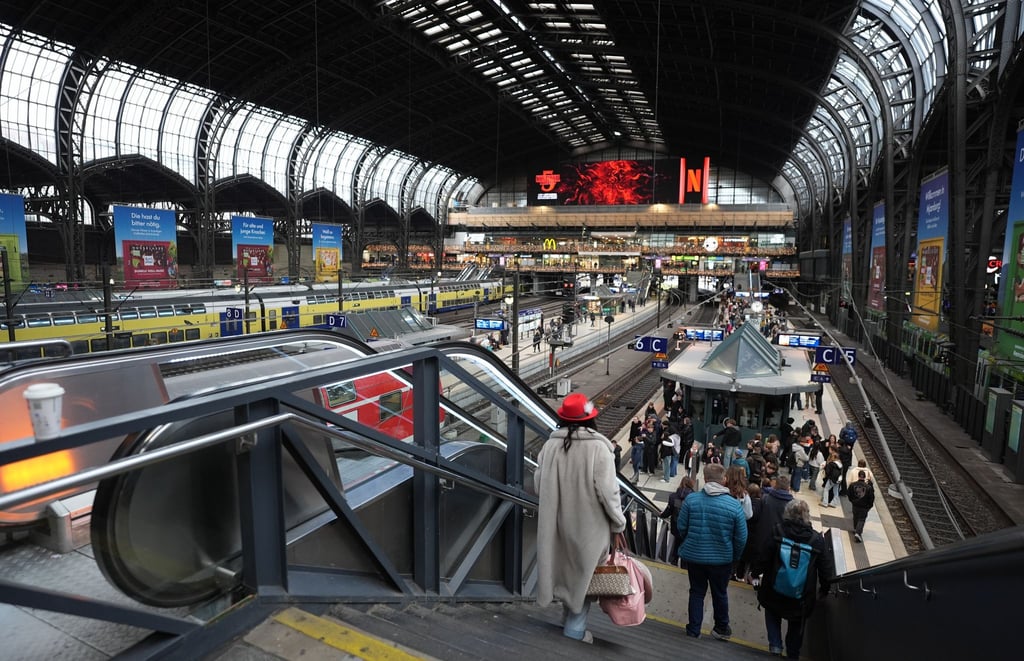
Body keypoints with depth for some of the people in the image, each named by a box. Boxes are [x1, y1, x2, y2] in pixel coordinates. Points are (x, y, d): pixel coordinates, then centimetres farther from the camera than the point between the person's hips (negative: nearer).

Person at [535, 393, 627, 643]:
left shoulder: (551, 444, -10)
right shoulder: (598, 447, -21)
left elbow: (539, 484, -2)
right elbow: (607, 491, -19)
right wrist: (619, 522, -3)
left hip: (558, 522, 4)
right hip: (589, 524, -4)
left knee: (567, 571, 24)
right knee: (584, 575, 15)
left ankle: (570, 619, 43)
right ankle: (574, 631, 24)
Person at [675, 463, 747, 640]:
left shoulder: (691, 499, -14)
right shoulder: (734, 505, -15)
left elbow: (681, 527, -7)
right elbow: (741, 537, -9)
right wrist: (735, 557, 9)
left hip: (694, 555, 0)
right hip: (722, 558, 0)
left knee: (696, 592, 17)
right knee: (720, 594, 21)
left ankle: (693, 629, 24)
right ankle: (722, 629, 38)